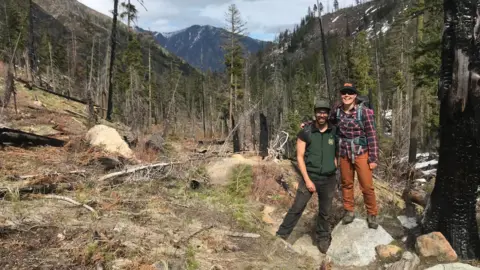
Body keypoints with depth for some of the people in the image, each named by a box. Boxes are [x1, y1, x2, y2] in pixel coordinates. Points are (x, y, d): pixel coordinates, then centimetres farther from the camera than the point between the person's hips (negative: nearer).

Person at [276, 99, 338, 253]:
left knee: (325, 212, 14)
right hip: (310, 177, -2)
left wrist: (334, 169, 2)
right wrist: (307, 180, -12)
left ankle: (322, 238, 33)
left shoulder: (334, 132, 1)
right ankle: (281, 236, 8)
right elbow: (300, 157, -7)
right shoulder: (305, 133, -7)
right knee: (296, 208, -2)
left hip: (329, 179, 2)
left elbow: (337, 153, 13)